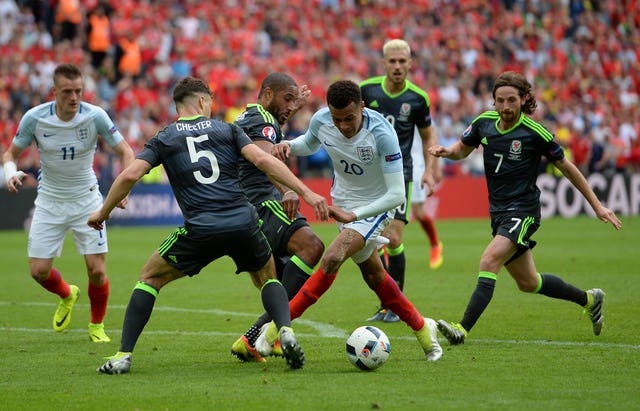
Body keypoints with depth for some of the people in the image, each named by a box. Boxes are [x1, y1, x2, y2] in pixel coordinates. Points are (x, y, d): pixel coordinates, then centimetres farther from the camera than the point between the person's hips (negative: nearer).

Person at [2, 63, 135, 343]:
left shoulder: (95, 116, -17)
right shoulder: (34, 118, -15)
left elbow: (125, 153, -8)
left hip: (87, 200, -1)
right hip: (49, 201, 1)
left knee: (97, 270, -9)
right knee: (39, 270, -2)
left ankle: (97, 325, 17)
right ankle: (67, 295, 33)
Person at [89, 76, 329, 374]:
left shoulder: (164, 139, 12)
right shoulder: (227, 129, 13)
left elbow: (129, 175, 0)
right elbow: (262, 160, -1)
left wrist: (102, 213, 14)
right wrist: (306, 193, -2)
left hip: (200, 230, -1)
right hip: (243, 224, 1)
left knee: (150, 278, 18)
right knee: (268, 279, 27)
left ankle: (123, 355, 6)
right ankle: (285, 332, -3)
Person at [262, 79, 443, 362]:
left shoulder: (382, 134, -32)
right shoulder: (321, 120, -17)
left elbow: (396, 195, -31)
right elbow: (309, 144, 10)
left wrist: (352, 216, -37)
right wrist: (287, 145, -13)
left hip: (375, 207, -6)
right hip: (342, 203, 6)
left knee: (332, 259, -23)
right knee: (372, 274, 13)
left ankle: (277, 327, -18)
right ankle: (422, 328, 31)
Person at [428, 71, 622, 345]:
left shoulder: (535, 133, -13)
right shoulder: (484, 122, 0)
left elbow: (567, 168, -2)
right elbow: (463, 149, 18)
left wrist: (597, 206, 2)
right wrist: (446, 151, -7)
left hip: (523, 212, -7)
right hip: (499, 213, 7)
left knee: (488, 262, -27)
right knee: (528, 283, 17)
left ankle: (463, 329, -31)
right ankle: (588, 299, 39)